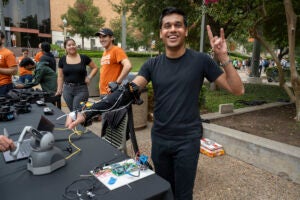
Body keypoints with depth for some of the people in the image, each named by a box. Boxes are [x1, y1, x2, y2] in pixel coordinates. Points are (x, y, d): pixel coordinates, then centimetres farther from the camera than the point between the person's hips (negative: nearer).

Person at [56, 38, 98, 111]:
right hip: (67, 89, 3)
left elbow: (95, 68, 9)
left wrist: (89, 77, -5)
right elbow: (60, 77, 9)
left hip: (81, 89, -2)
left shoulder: (84, 58, 0)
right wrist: (59, 89, 3)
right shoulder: (62, 60, 5)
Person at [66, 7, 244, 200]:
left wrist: (223, 57, -19)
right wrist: (87, 113, -24)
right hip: (159, 139, 3)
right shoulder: (152, 65, -1)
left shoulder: (200, 60, -7)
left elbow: (237, 90, -6)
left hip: (187, 140, -3)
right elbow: (128, 91, -13)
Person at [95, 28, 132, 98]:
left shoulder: (116, 50, -11)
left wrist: (117, 82, -21)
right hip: (103, 92, 9)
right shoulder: (104, 53, 15)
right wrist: (101, 83, 13)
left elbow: (128, 66, -25)